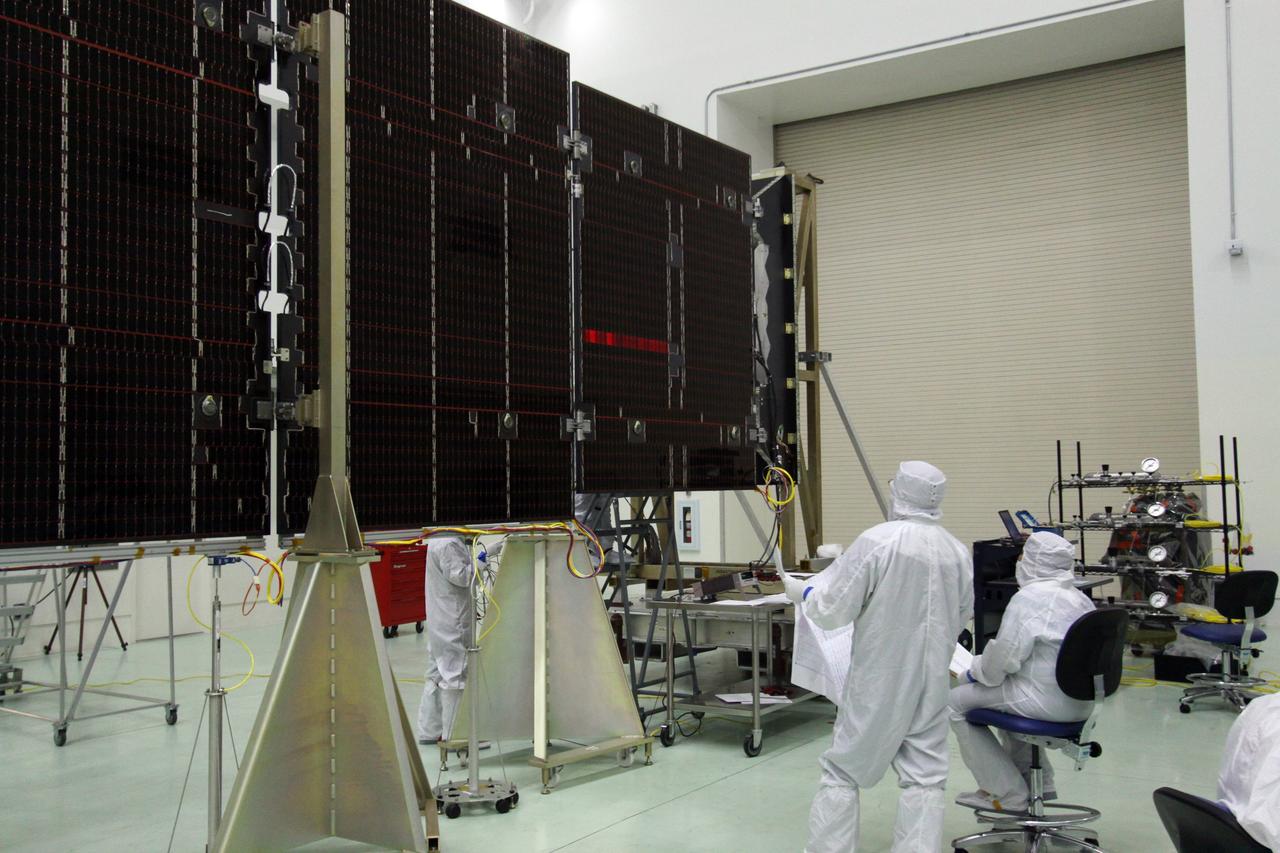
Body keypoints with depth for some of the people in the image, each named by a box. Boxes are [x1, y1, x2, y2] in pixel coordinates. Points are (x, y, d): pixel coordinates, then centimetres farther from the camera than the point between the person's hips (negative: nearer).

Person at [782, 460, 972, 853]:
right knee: (924, 777, 11)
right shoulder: (959, 552, -2)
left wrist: (802, 592, 6)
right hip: (930, 679, 4)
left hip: (878, 679, -4)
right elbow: (962, 616, 11)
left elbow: (833, 608, -13)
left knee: (843, 771, 9)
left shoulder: (877, 541, -17)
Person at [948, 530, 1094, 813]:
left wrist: (976, 671, 3)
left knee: (958, 701, 1)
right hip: (1080, 702, 10)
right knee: (1010, 693, 34)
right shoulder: (1080, 598, 10)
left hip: (1047, 702, -9)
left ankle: (1008, 794, 4)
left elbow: (1004, 657, -17)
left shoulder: (1029, 597, -17)